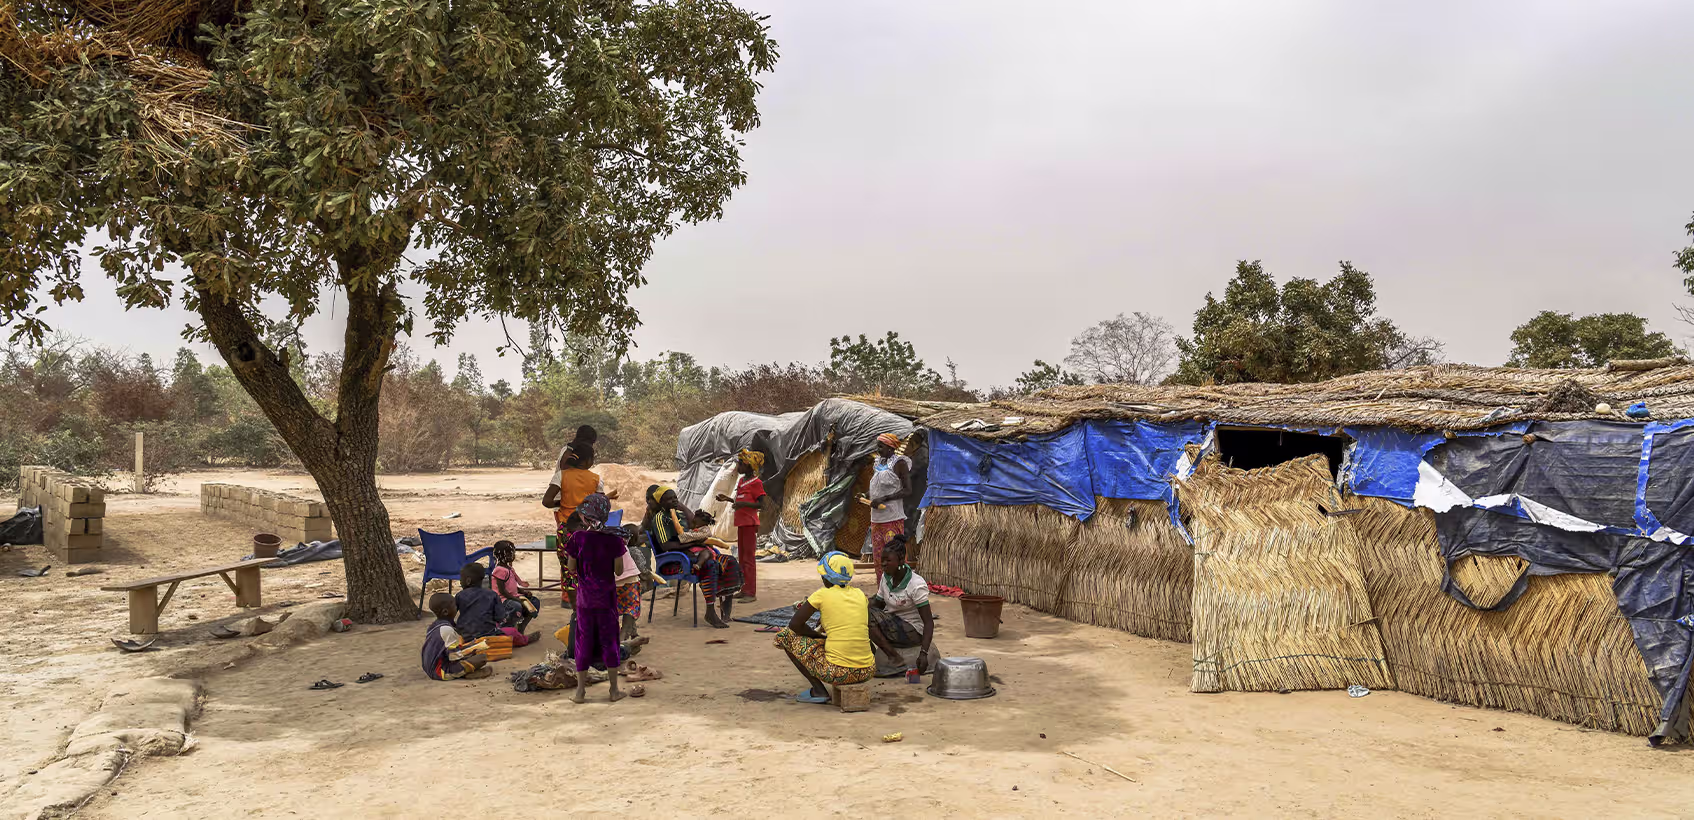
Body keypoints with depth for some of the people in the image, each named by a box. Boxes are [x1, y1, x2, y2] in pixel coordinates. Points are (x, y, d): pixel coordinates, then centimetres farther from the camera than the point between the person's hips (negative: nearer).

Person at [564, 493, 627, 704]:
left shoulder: (579, 538, -10)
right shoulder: (614, 538, -10)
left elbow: (571, 568, -3)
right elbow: (619, 571, -6)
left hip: (585, 597, 0)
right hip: (607, 597, 0)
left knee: (584, 641, 10)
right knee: (609, 640, 10)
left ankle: (581, 691, 14)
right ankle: (614, 690, 16)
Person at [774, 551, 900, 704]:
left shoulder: (822, 594, -4)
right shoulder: (859, 595, 9)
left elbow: (794, 624, 2)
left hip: (837, 672, -6)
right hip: (867, 672, 6)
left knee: (784, 636, 12)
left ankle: (818, 690, 7)